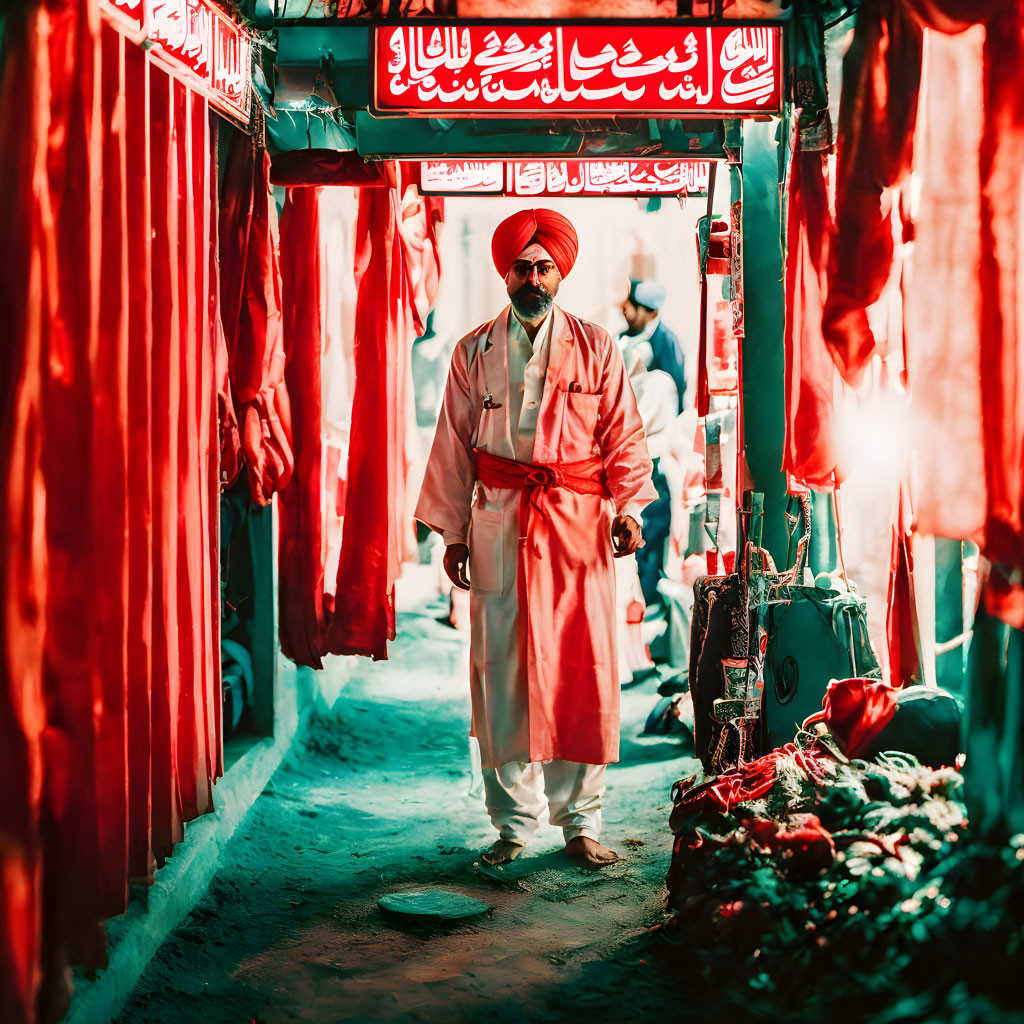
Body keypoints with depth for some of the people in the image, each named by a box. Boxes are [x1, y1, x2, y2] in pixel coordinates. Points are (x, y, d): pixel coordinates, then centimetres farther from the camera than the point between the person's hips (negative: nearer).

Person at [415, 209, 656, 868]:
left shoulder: (596, 348, 8)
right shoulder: (474, 352, 10)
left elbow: (623, 435, 7)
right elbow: (454, 445, 11)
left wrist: (629, 508, -6)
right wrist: (452, 530, 6)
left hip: (580, 521, -1)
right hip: (499, 523, 1)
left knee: (584, 670, -3)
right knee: (503, 671, 1)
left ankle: (581, 821, 9)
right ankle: (514, 823, 11)